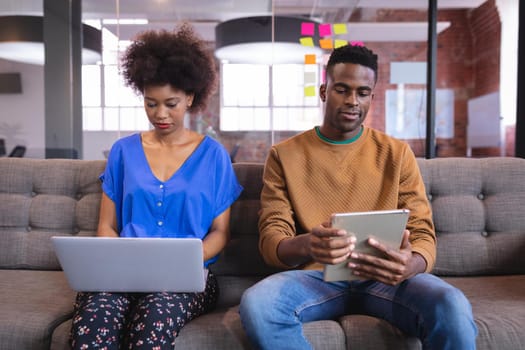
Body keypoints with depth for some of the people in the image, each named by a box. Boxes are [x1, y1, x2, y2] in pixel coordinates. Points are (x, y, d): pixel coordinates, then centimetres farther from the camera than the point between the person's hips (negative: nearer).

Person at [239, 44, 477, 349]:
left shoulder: (397, 153, 8)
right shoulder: (284, 155, 5)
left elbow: (423, 233, 4)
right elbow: (271, 240, -2)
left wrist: (410, 264, -23)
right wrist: (305, 245, -28)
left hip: (384, 278, 1)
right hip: (315, 275, 0)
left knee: (452, 307, -31)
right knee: (256, 303, -32)